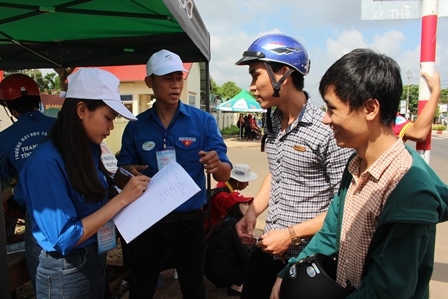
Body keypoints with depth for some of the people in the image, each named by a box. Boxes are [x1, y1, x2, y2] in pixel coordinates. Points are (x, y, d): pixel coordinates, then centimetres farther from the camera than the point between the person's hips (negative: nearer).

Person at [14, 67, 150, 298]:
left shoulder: (89, 150, -1)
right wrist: (123, 198, -27)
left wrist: (125, 179, -6)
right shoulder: (46, 162, -24)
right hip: (65, 273, -7)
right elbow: (65, 238, -26)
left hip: (97, 259, 7)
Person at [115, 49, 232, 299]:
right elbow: (121, 176, 2)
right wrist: (128, 174, -21)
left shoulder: (203, 121, -8)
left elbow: (224, 175, -10)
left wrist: (216, 166, -34)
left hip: (190, 221, -1)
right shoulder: (136, 126, -2)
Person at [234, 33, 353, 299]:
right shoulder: (272, 121, 1)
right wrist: (252, 211, 0)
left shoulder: (327, 130, -22)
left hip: (310, 254, -6)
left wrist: (292, 234, -19)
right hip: (269, 246, 7)